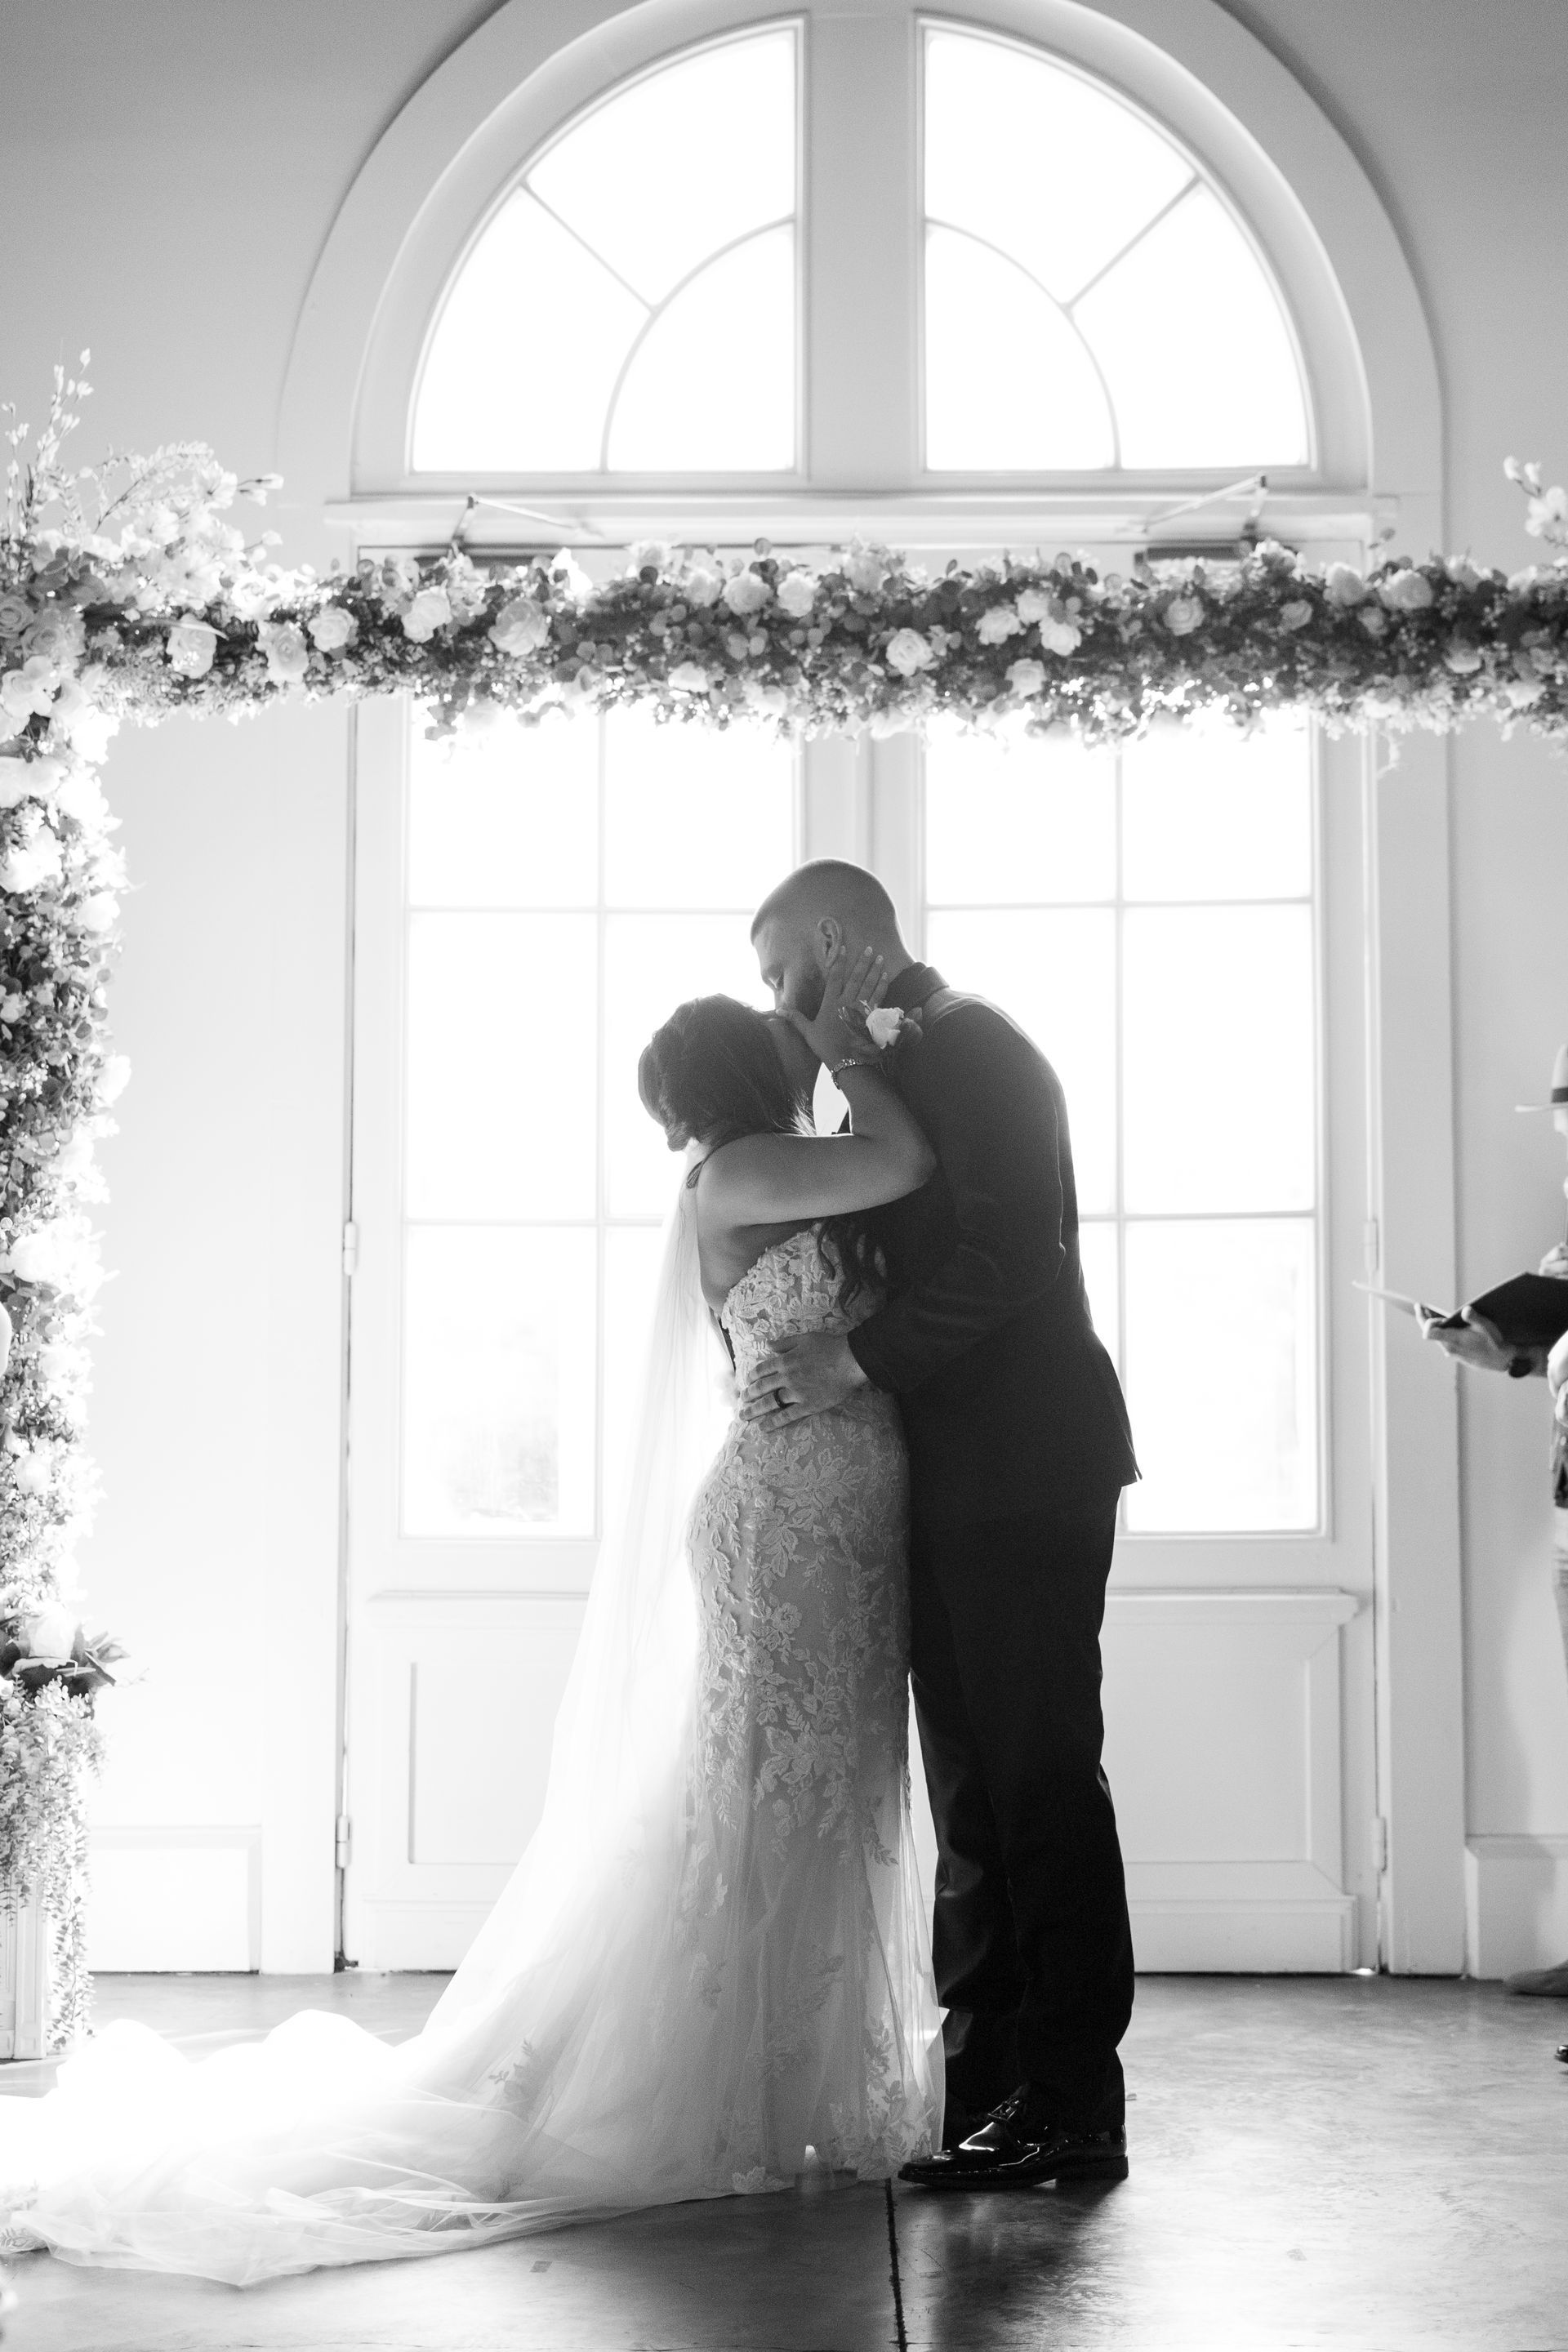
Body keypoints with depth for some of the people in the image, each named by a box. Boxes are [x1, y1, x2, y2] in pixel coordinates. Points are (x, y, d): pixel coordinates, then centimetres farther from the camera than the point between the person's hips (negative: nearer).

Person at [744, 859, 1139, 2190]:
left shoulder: (970, 1048, -8)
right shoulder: (917, 1067, 20)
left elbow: (1003, 1254, -20)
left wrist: (854, 1361, -19)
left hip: (1020, 1478, -10)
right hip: (963, 1482, 10)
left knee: (1037, 1781, -7)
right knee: (977, 1789, 10)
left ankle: (1070, 2106, -2)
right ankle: (994, 2091, 15)